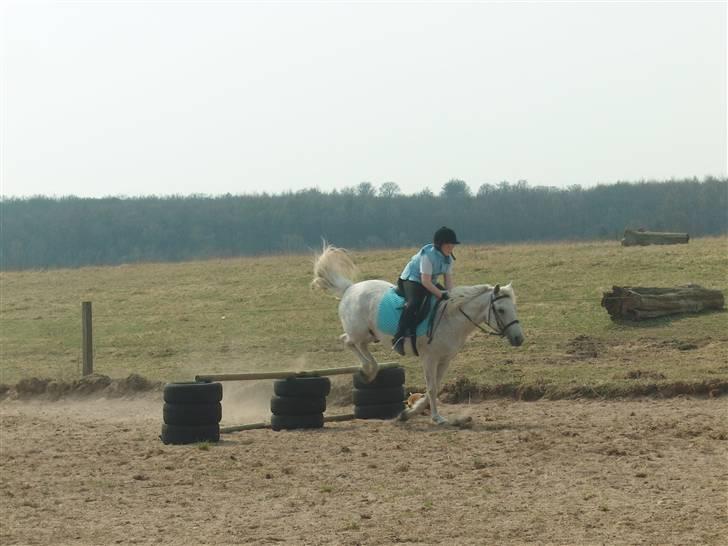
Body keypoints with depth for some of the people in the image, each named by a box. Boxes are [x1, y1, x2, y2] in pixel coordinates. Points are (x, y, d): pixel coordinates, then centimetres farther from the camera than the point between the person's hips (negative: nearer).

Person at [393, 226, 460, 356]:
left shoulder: (448, 258, -1)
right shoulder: (428, 255, -27)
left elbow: (449, 280, 0)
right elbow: (425, 281, -30)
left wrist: (450, 295, -16)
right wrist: (441, 295, -31)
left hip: (430, 283, 9)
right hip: (411, 280, -9)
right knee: (414, 304, -33)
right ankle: (399, 339, -37)